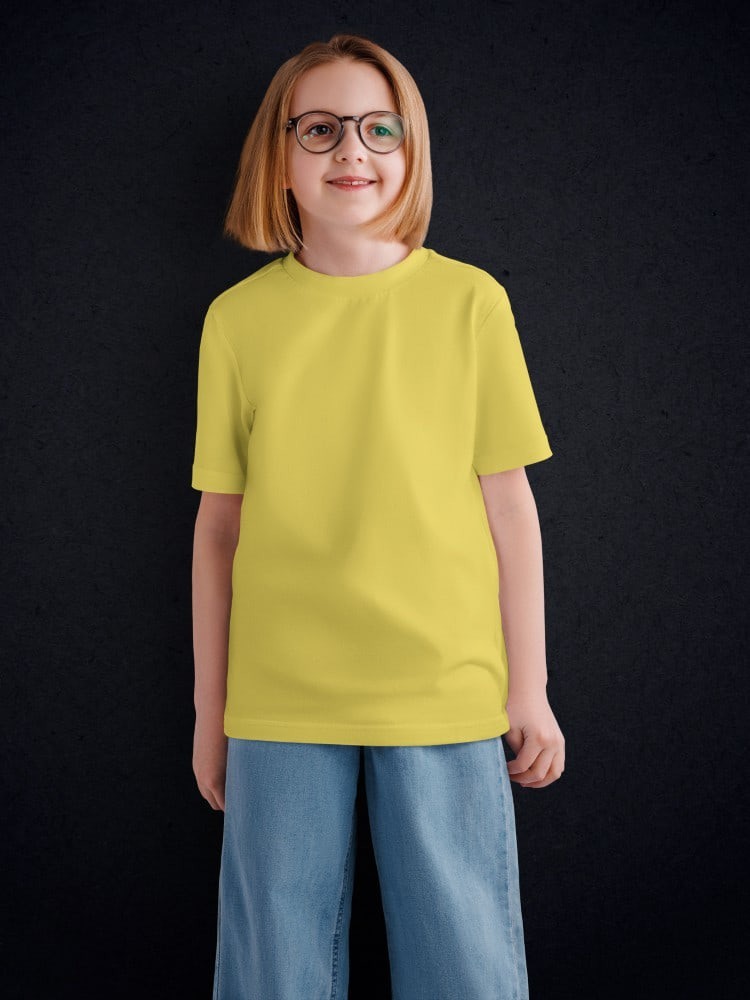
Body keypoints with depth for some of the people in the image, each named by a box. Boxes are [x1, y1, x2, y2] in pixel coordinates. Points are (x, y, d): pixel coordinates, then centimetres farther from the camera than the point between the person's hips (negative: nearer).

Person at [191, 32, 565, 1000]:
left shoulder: (468, 300, 0)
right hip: (280, 701, 1)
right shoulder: (238, 315, 3)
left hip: (446, 693, -1)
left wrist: (529, 689, 2)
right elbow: (219, 524, 6)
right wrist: (209, 710, 9)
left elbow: (509, 504, 2)